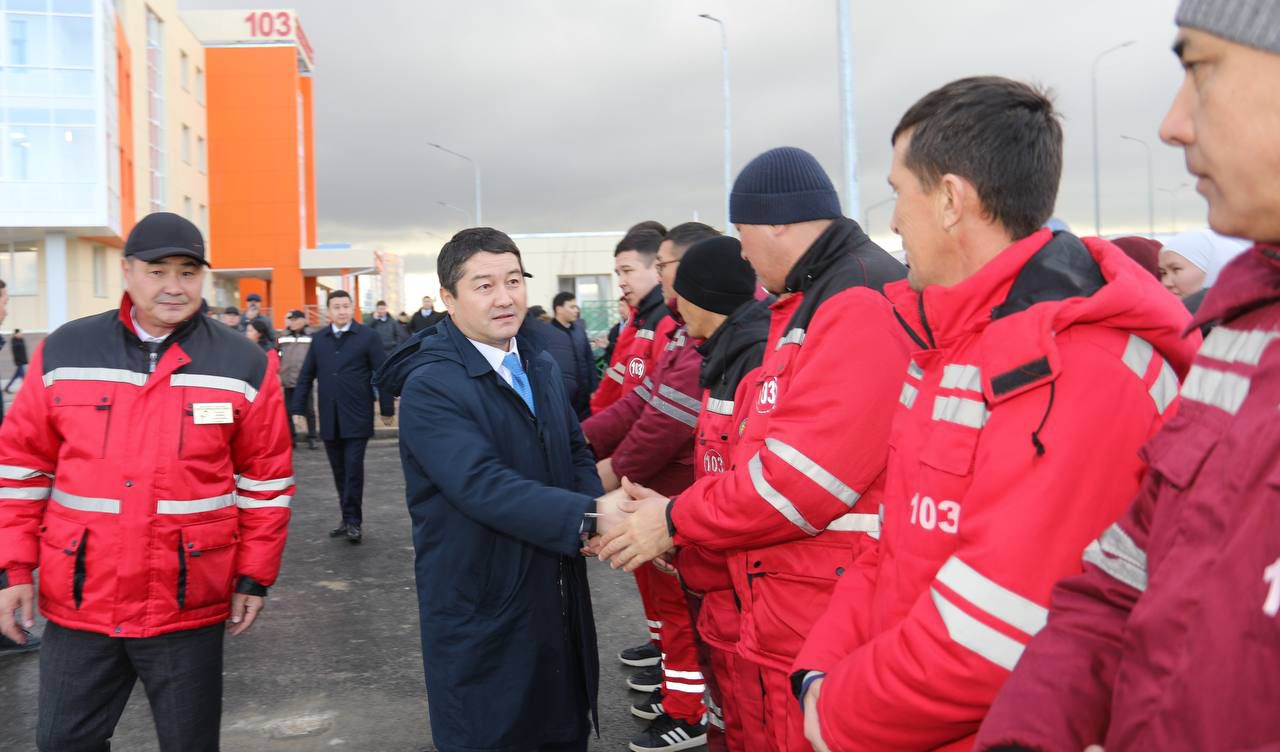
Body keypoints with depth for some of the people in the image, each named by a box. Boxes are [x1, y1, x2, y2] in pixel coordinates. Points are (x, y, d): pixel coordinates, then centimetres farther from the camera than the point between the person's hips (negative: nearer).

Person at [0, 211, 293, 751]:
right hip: (77, 603, 2)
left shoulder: (244, 365, -4)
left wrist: (255, 577, -1)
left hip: (189, 607, -1)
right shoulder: (63, 353, -1)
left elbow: (265, 479, 0)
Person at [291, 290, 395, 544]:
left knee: (353, 468, -5)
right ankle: (348, 519, 19)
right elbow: (306, 375, 11)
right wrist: (298, 409, 6)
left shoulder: (367, 337, -3)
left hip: (357, 417, -4)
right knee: (339, 471, 9)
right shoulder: (318, 339, 9)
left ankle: (353, 521, 4)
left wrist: (387, 409, -4)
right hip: (329, 418, 4)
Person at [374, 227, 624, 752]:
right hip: (481, 610, -7)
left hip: (557, 599, 7)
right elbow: (483, 485, -29)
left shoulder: (541, 366, 9)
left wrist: (597, 507, -10)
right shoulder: (430, 387, -18)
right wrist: (589, 516, -33)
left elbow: (576, 452, 12)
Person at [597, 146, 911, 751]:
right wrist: (677, 511, 8)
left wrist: (678, 521, -11)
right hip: (787, 604, 9)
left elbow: (807, 472, -24)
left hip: (831, 608, -9)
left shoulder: (861, 302, -17)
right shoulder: (807, 303, 17)